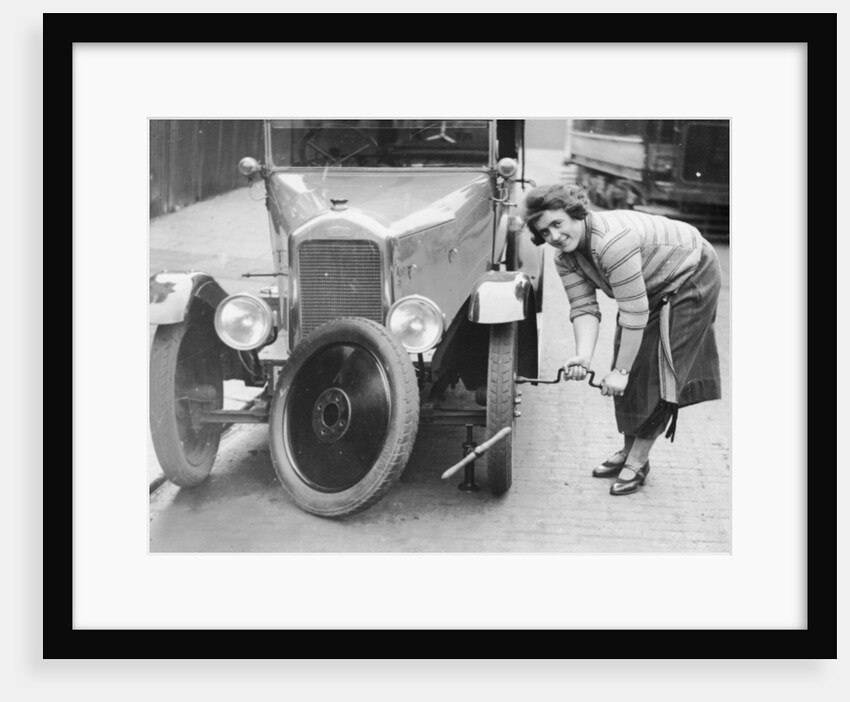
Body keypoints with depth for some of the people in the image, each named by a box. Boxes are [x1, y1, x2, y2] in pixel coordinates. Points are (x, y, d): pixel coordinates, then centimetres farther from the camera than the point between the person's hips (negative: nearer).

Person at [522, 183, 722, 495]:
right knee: (633, 367, 6)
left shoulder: (612, 241, -38)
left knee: (659, 369, -9)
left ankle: (638, 461, 0)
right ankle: (628, 449, 19)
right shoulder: (565, 258, -11)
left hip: (691, 277, -8)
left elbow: (634, 313, -36)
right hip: (651, 288, 8)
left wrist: (621, 371, -30)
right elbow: (583, 307, -15)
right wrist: (583, 356, -32)